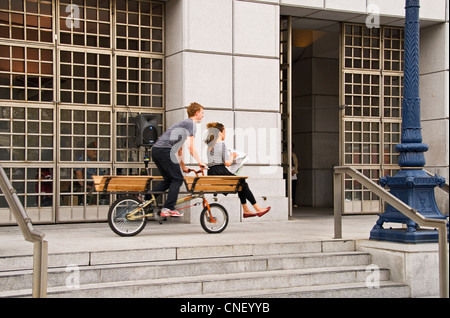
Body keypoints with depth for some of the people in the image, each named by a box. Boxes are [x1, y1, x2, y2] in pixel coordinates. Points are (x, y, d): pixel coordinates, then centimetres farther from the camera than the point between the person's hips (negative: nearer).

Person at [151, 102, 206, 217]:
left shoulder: (183, 123, 30)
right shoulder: (191, 124, -1)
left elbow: (179, 148, 34)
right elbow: (191, 147, -10)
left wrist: (183, 167, 34)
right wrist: (200, 162, -3)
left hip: (156, 150, 10)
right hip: (164, 150, -10)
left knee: (168, 179, 16)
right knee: (177, 179, -4)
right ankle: (168, 209, -9)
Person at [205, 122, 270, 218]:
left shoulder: (210, 145, 14)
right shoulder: (222, 144, -12)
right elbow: (228, 163, -16)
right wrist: (232, 156, 4)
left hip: (211, 174, 9)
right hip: (220, 172, -9)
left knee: (241, 185, 24)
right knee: (244, 185, 8)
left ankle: (246, 210, 25)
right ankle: (258, 209, 14)